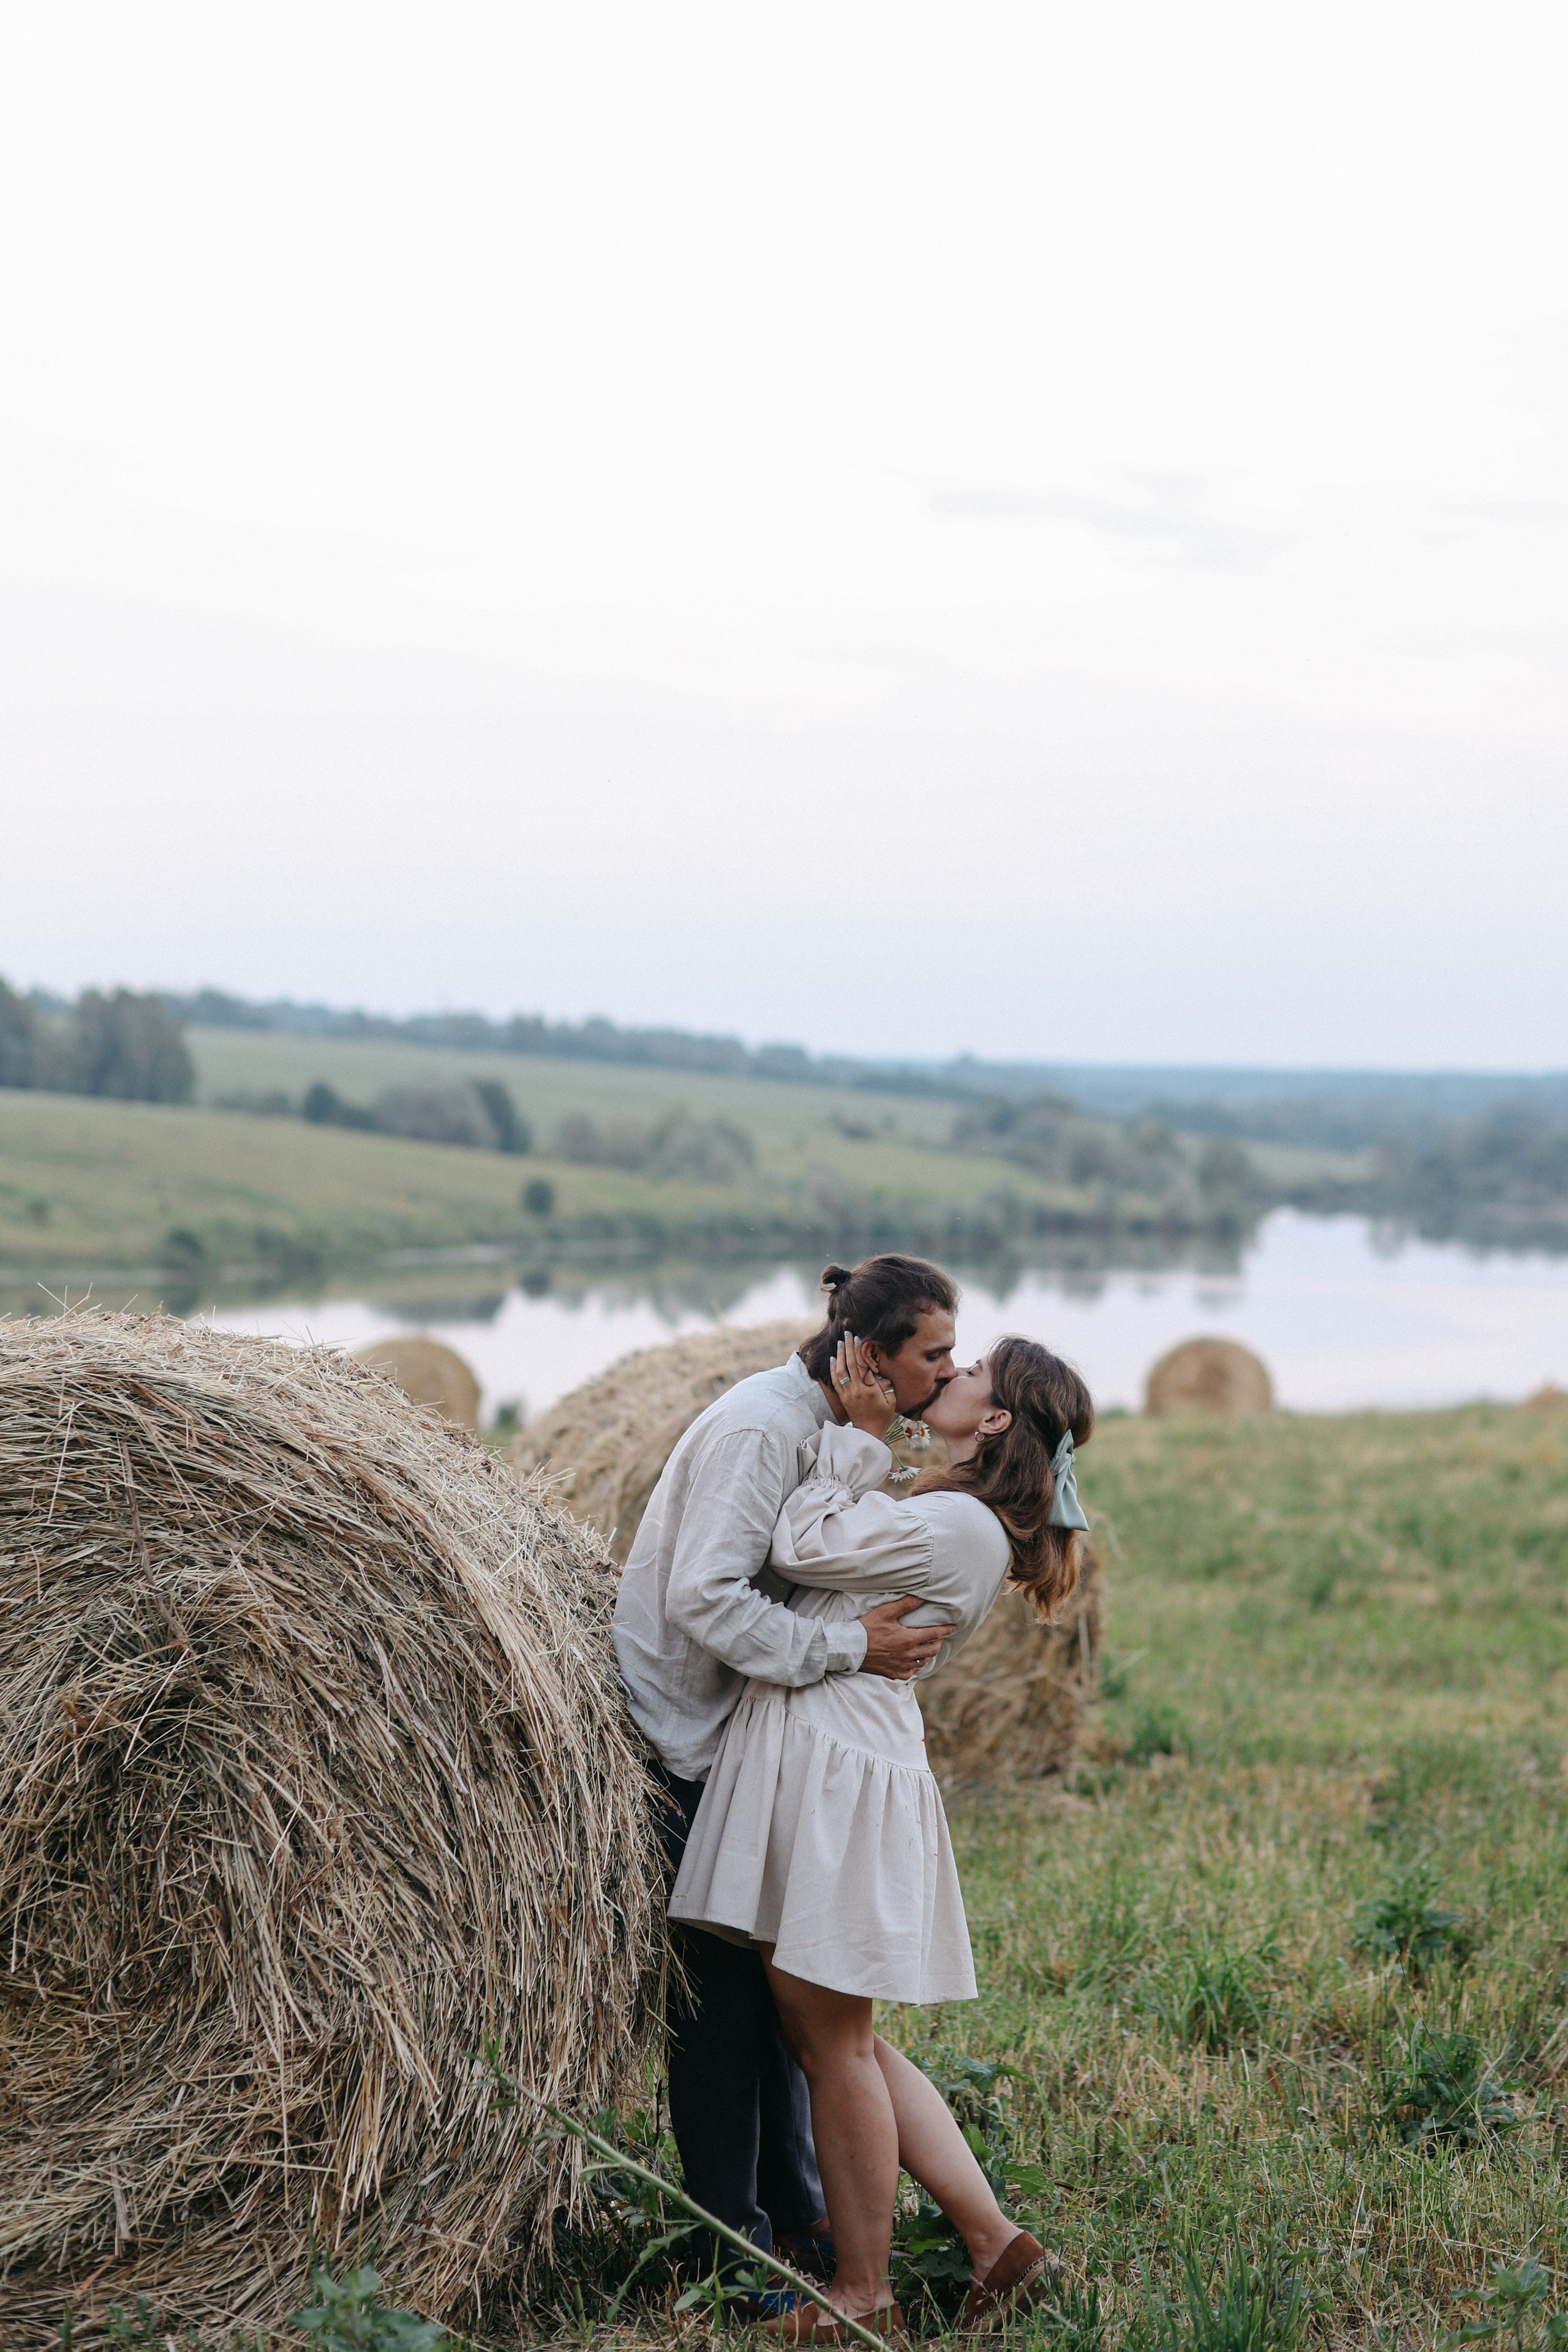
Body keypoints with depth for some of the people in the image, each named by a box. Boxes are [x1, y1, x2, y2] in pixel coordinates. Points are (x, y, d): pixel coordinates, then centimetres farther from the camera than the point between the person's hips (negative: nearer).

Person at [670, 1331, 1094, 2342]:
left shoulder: (959, 1525, -14)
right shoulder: (963, 1523, 17)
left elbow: (805, 1546, -12)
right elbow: (831, 1549, 18)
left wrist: (856, 1435, -4)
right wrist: (860, 1439, 13)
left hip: (840, 1773, -10)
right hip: (811, 1764, 10)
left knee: (833, 2039, -1)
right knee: (841, 2038, 14)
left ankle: (863, 2297, 10)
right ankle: (997, 2240, 15)